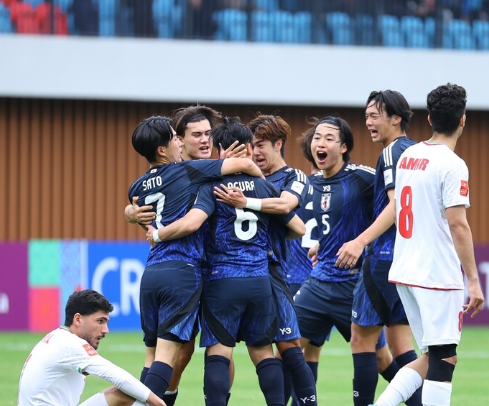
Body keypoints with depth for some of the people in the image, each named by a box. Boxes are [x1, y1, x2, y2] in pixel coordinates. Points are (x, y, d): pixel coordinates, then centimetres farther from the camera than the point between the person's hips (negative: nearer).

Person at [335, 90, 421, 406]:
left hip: (386, 256, -9)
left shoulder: (394, 152, -10)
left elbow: (397, 205, -21)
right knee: (399, 344, 9)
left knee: (362, 338, -2)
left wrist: (361, 241, -28)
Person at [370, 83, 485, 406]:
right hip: (439, 276, -8)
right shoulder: (452, 165, -13)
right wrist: (474, 280, -16)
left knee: (432, 358, 15)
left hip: (405, 271, 8)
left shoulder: (408, 156, 11)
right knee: (443, 358, -3)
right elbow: (458, 225, -18)